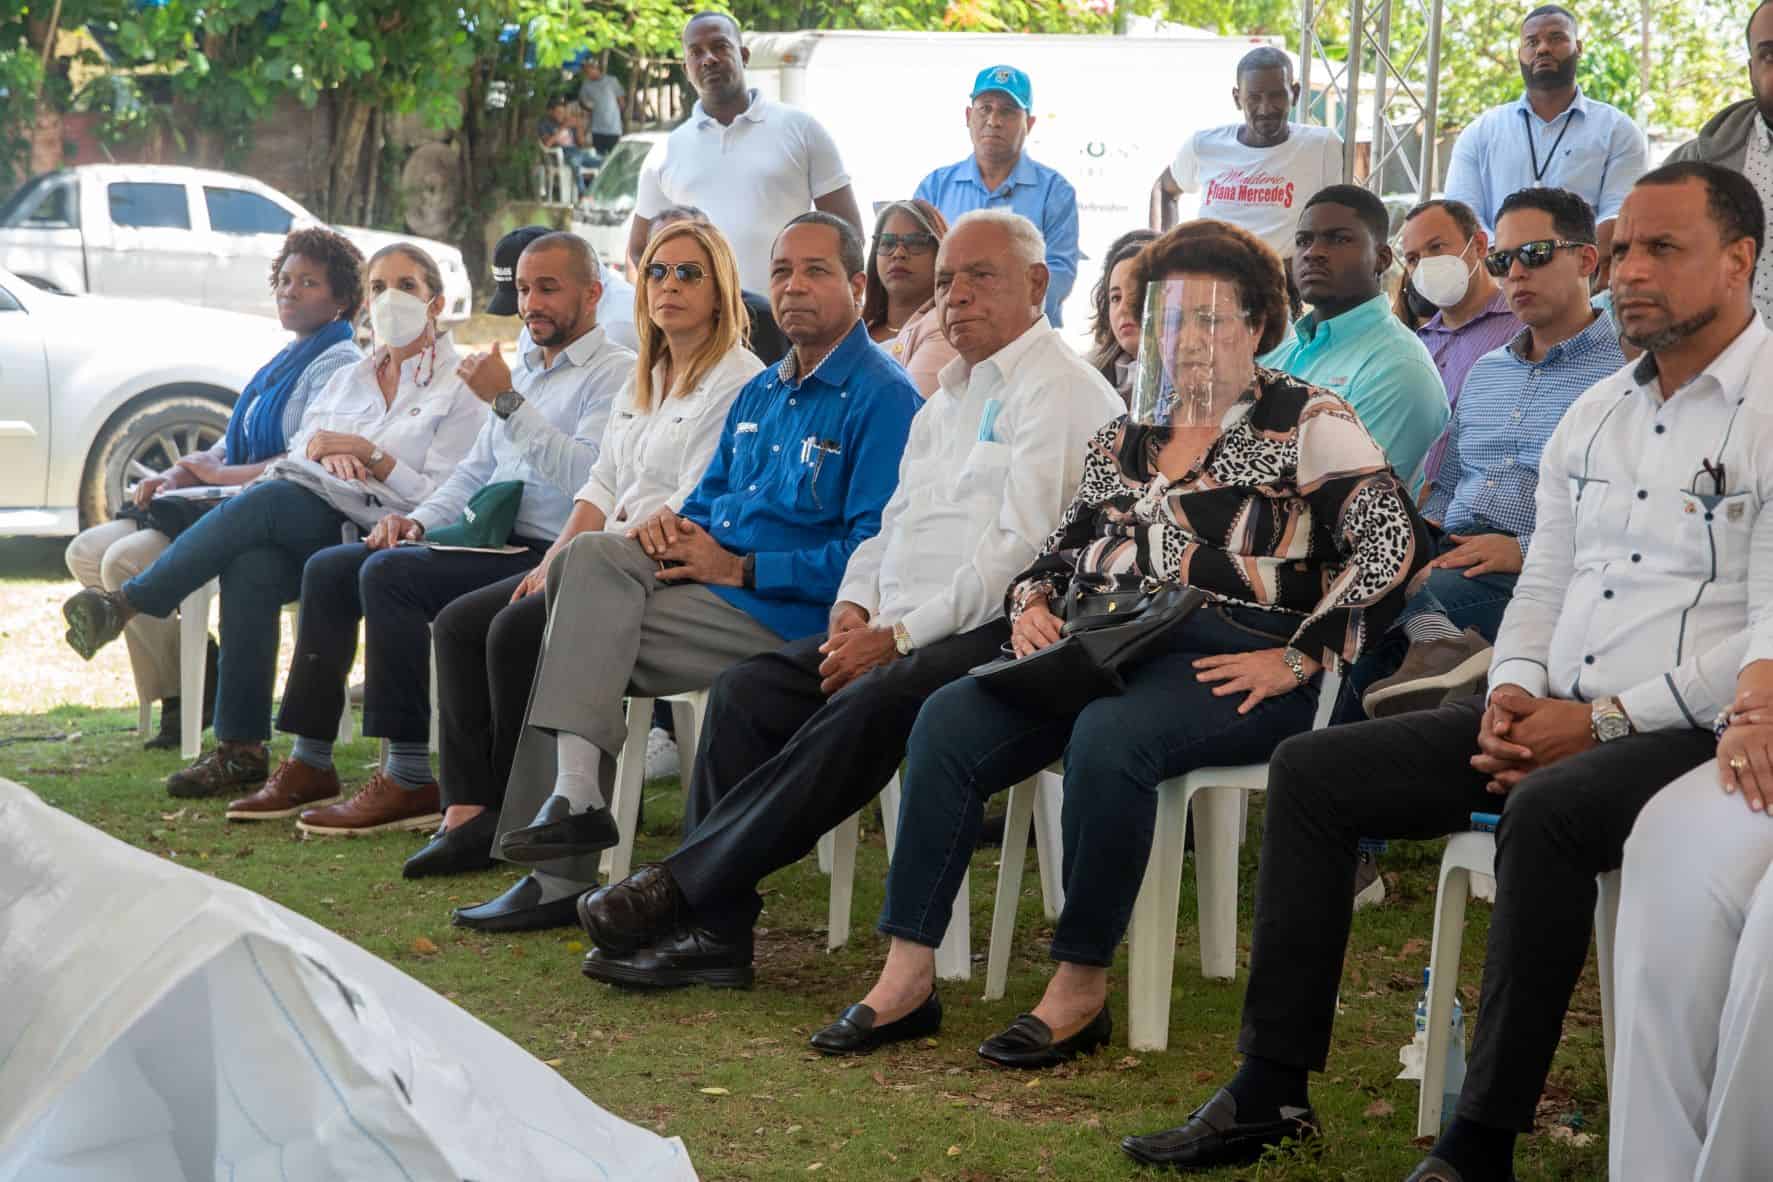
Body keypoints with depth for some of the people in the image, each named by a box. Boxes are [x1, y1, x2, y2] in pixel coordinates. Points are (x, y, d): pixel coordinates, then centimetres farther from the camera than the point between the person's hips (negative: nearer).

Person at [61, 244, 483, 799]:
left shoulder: (459, 389, 7)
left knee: (267, 500, -32)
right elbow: (293, 458, 16)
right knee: (251, 566, -32)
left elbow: (440, 499, -4)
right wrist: (324, 453, -6)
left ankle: (127, 604, -25)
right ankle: (240, 749, -31)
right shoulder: (348, 379, 25)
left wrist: (368, 454, -13)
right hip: (302, 528, 5)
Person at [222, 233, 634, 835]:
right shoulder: (526, 366, 23)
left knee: (390, 574, -27)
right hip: (488, 540, 9)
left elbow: (585, 476, -21)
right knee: (328, 569, 0)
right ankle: (310, 763, 1)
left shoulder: (616, 373, -5)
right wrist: (418, 519, 8)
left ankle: (409, 779, -25)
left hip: (545, 555, -9)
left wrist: (506, 401, -20)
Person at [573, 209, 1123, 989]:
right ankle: (712, 930, -16)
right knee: (747, 690, -10)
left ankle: (680, 887, -29)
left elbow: (1025, 548, -16)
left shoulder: (1063, 392, -6)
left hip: (999, 634, -9)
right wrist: (857, 605, 4)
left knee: (866, 706, -33)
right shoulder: (947, 400, 25)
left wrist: (900, 634, -17)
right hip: (899, 631, 9)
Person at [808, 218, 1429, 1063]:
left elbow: (1392, 544, -7)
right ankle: (907, 976, -20)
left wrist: (1295, 660, -13)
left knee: (1108, 736, -37)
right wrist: (1031, 604, 3)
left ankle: (1082, 988, -25)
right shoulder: (1124, 438, 23)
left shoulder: (1306, 422, 4)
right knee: (948, 720, -19)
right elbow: (1064, 551, 27)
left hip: (1228, 661, -6)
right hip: (1100, 646, 6)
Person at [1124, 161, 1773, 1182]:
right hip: (1557, 717, 8)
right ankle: (1273, 1092, -2)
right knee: (1311, 771, -2)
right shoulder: (1596, 412, 17)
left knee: (1547, 810, -38)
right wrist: (1514, 694, -1)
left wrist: (1601, 721, -19)